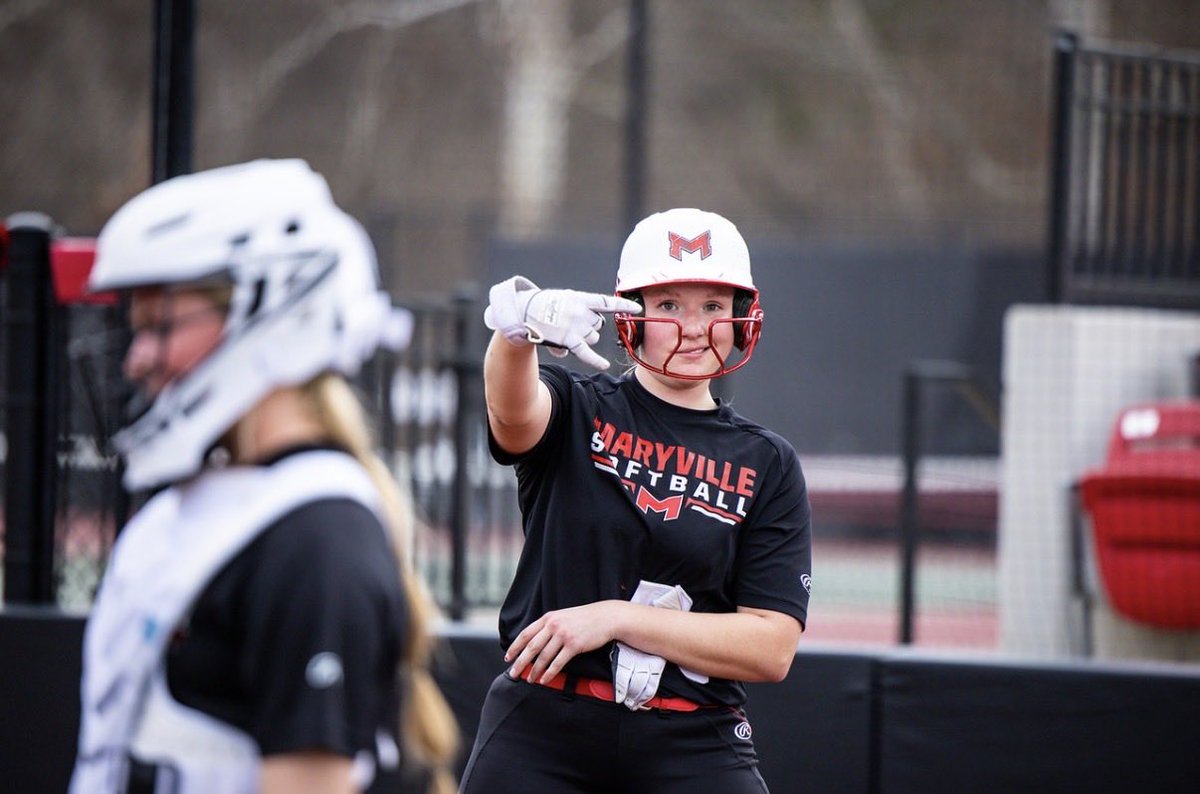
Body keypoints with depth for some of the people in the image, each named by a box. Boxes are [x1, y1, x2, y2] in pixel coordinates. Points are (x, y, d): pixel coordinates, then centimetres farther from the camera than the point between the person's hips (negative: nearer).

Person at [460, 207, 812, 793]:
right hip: (540, 729, -1)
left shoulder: (767, 466, 8)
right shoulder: (575, 411, 6)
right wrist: (520, 330, -44)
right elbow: (514, 411, -21)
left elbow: (772, 648, -2)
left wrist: (616, 617, -12)